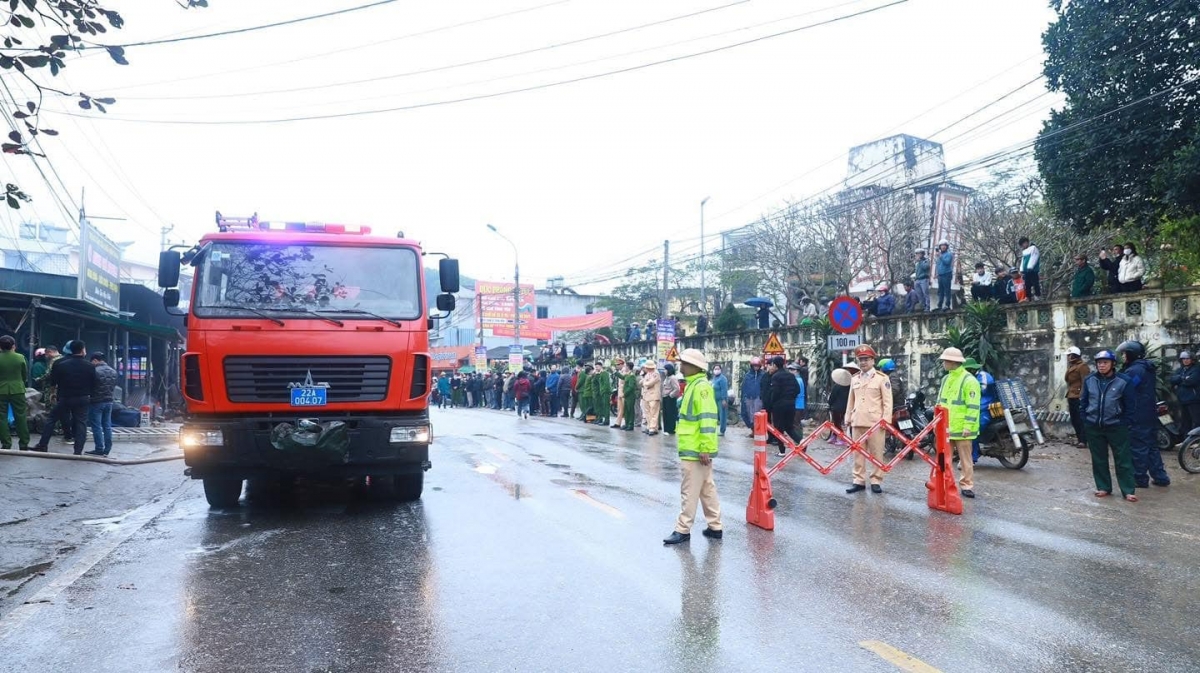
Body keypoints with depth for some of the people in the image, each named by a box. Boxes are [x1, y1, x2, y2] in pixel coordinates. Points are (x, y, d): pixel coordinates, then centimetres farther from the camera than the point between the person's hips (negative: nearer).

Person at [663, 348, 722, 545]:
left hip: (695, 450, -10)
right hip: (694, 448, 10)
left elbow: (707, 419, -24)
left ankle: (683, 530, 6)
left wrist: (705, 448, -25)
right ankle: (715, 527, 22)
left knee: (689, 492, -2)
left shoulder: (701, 386, -18)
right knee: (707, 489, 15)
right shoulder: (693, 385, 14)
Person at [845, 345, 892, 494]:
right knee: (858, 453, 7)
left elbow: (887, 402, -4)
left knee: (876, 453, 1)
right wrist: (848, 418, 14)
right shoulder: (854, 379, 14)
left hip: (875, 422, -5)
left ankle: (876, 480, 9)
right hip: (857, 422, 5)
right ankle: (859, 480, 13)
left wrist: (886, 420, -11)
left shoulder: (882, 378, -1)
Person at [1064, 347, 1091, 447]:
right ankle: (1079, 438, 21)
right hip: (1071, 397, 10)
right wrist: (1068, 395, 21)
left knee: (1081, 419, -8)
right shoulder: (1070, 367, 19)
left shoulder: (1082, 366, -10)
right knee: (1074, 419, 13)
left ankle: (1083, 440, -7)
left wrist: (1082, 396, -22)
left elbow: (1085, 382, -16)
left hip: (1079, 397, -10)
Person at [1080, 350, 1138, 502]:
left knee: (1123, 460, 1)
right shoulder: (1089, 380, 2)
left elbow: (1130, 405, -3)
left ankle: (1128, 490, 6)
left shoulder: (1124, 381, -7)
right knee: (1099, 459, 11)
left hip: (1116, 427, -3)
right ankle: (1103, 487, 21)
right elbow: (1083, 402, 9)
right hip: (1093, 427, 3)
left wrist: (1125, 423, -7)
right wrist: (1085, 421, 3)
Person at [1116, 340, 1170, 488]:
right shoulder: (1147, 368, 12)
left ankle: (1140, 479, 5)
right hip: (1150, 415, 9)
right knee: (1151, 445, 16)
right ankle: (1160, 477, 20)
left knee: (1138, 448, -1)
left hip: (1138, 417, -9)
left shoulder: (1133, 370, -18)